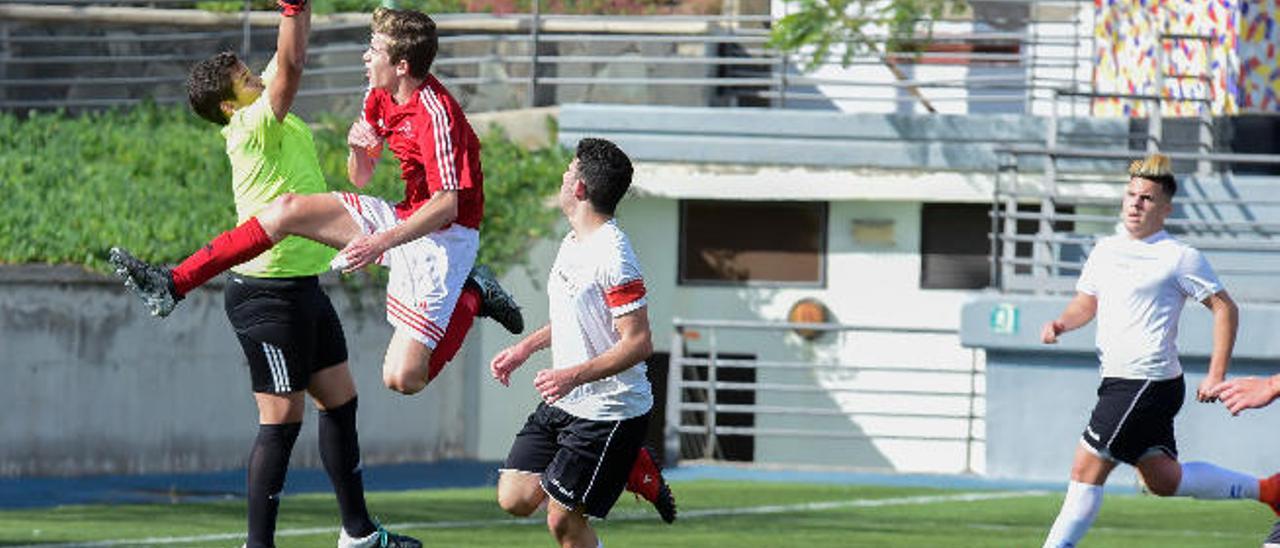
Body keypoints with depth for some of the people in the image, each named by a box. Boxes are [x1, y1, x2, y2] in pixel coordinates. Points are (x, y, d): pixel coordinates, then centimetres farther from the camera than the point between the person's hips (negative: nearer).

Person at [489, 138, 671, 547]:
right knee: (515, 498, 5)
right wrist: (524, 349, 19)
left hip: (611, 413, -9)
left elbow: (639, 343, -25)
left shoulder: (612, 256, -22)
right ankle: (628, 469, 17)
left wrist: (575, 375, -33)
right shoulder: (573, 244, 8)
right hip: (563, 406, 9)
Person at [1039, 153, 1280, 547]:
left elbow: (1224, 308, -4)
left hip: (1147, 380, -8)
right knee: (1163, 479, 14)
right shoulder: (1106, 250, 14)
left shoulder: (1179, 257, -8)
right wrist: (1061, 324, 4)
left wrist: (1216, 375, -10)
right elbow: (1087, 303, 26)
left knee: (1087, 470, -11)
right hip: (1119, 380, 8)